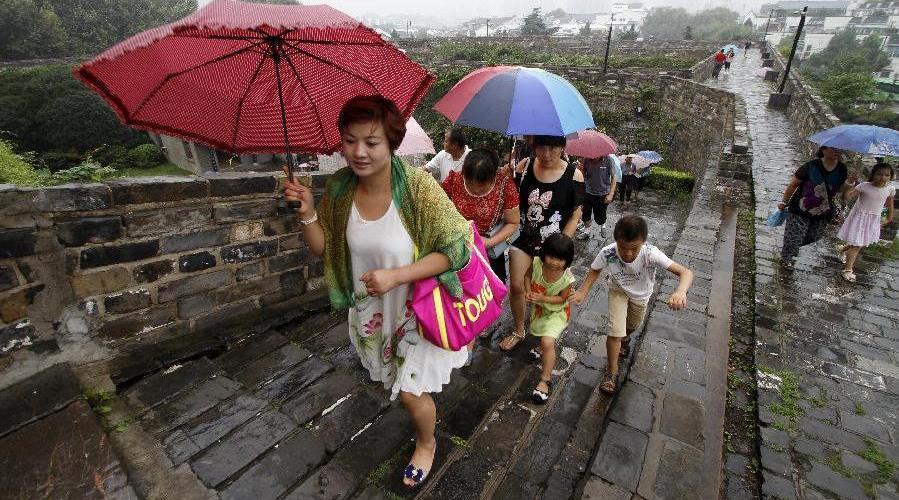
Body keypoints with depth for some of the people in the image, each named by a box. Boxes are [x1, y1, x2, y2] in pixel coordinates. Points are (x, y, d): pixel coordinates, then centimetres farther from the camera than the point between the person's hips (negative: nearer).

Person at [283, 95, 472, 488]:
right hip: (370, 309, 5)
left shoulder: (419, 186, -27)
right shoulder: (339, 187, -12)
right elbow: (322, 248, -1)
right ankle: (424, 405, 61)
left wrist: (396, 275, -30)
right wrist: (307, 212, -20)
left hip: (417, 308, -5)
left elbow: (457, 249, -22)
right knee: (391, 378, 26)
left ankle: (427, 443, 43)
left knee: (410, 392, 8)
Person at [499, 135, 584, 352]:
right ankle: (518, 331, 29)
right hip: (524, 237, 2)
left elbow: (575, 215, -7)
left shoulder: (573, 175, -12)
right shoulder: (525, 166, -6)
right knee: (516, 286, 4)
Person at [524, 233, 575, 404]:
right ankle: (544, 346, 64)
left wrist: (542, 298, -32)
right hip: (539, 308, 5)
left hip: (557, 312, -5)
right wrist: (529, 292, -22)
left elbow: (562, 298, -19)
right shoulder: (537, 263, -26)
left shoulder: (567, 278, -32)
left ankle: (545, 379, -2)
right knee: (537, 331, 29)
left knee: (548, 342, -20)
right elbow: (528, 276, -6)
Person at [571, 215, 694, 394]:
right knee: (615, 331, -11)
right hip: (618, 291, -1)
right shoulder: (607, 253, -37)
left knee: (632, 326, 26)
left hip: (641, 294, 1)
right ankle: (612, 370, 15)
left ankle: (625, 338, 63)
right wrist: (583, 291, -27)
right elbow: (595, 270, -14)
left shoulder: (651, 254, -42)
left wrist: (680, 292, -66)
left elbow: (686, 273, -45)